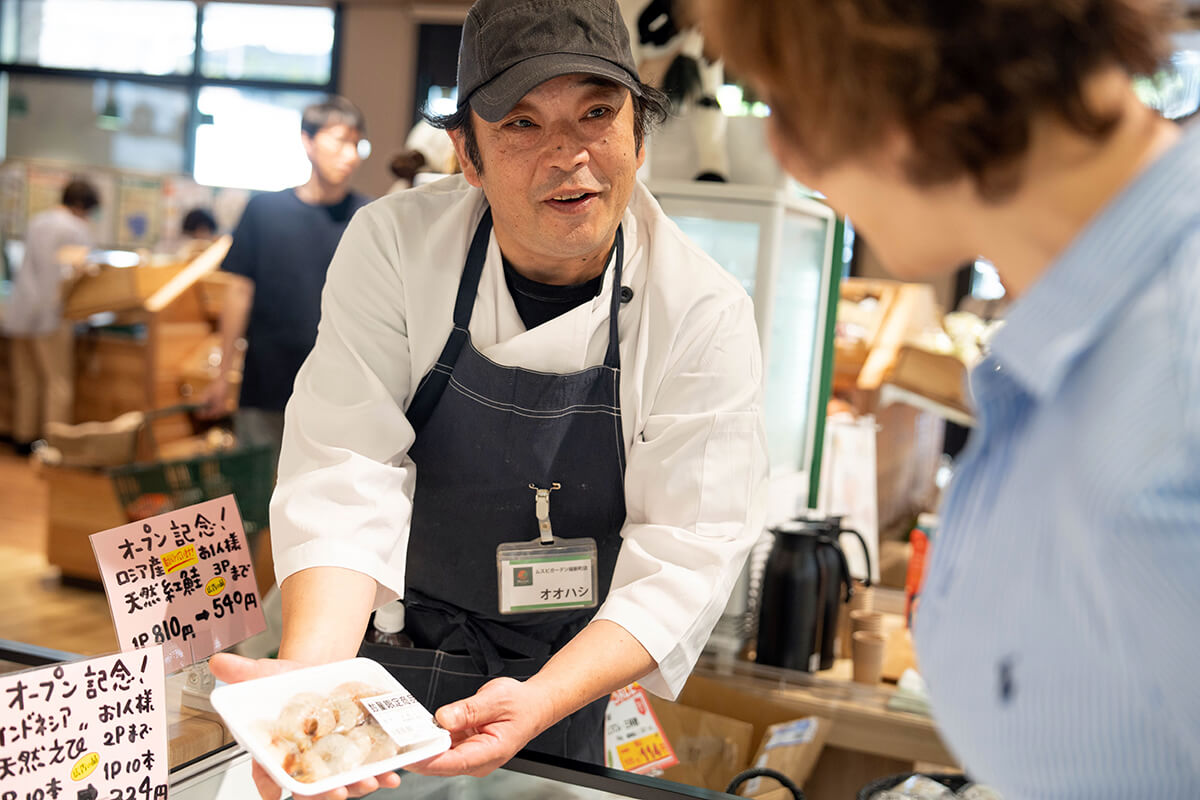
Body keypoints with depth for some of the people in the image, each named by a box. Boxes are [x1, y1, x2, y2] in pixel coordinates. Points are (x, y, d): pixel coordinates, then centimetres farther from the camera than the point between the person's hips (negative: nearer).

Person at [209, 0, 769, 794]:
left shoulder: (706, 313, -17)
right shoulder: (395, 246, -15)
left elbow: (686, 554, -18)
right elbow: (349, 477, -20)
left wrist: (540, 702, -32)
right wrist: (311, 675, -35)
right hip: (394, 663, 1)